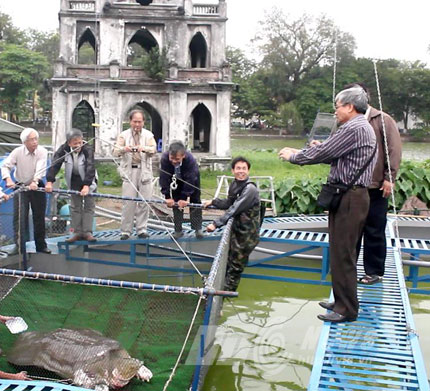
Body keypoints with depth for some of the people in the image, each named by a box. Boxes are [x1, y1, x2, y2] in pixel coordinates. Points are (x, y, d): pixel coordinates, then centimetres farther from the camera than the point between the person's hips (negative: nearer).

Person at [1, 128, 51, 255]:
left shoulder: (42, 151, -12)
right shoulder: (17, 152, -12)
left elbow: (41, 169, -25)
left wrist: (35, 181, -41)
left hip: (37, 186, 1)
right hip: (20, 186, -1)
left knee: (39, 216, 8)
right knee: (19, 217, -8)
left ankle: (41, 245, 19)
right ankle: (19, 246, -3)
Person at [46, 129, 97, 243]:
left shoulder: (88, 150, -27)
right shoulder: (63, 149, -18)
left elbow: (90, 168, -36)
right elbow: (55, 165, -22)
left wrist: (86, 185, -46)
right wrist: (50, 181, -34)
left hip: (88, 180, -3)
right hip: (73, 180, 3)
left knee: (89, 205, -4)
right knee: (75, 206, 4)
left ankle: (87, 232, 0)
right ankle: (77, 232, 9)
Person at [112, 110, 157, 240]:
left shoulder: (148, 135, 10)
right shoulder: (124, 135, 8)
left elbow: (153, 149, -7)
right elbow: (115, 152, -4)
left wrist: (144, 148, -30)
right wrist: (123, 149, -28)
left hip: (144, 172, 1)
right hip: (129, 172, -1)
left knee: (144, 202, 3)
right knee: (128, 202, -4)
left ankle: (142, 229, 12)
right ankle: (125, 231, 3)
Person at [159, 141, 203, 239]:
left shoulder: (190, 159, -42)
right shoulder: (164, 159, -38)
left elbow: (190, 180, -38)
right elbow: (164, 178, -34)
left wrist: (185, 198, -38)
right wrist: (167, 197, -36)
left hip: (191, 178, -2)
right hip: (176, 179, 2)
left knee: (195, 201, -3)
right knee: (176, 203, -2)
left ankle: (198, 229, 0)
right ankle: (178, 230, 1)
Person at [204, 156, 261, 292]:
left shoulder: (250, 189, -23)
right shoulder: (234, 185, 3)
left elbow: (234, 210, -28)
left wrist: (216, 223, -28)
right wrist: (213, 202, 11)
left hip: (247, 235, -8)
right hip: (237, 230, 8)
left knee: (235, 266, 4)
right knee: (229, 262, 20)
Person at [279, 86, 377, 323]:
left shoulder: (354, 129, -15)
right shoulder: (363, 128, 18)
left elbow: (320, 153, -14)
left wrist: (293, 156, 0)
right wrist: (314, 151, 14)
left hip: (349, 198, -11)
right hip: (351, 195, 11)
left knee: (342, 254, -4)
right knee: (343, 252, 17)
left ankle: (347, 310, 4)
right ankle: (342, 301, 27)